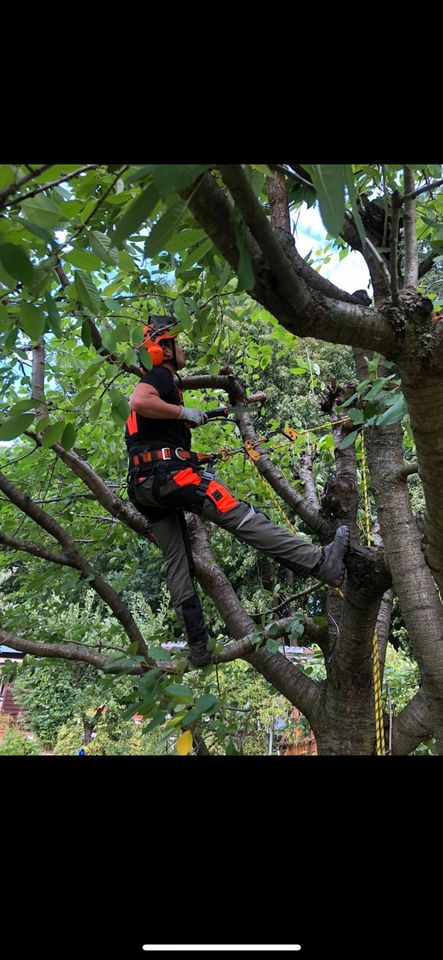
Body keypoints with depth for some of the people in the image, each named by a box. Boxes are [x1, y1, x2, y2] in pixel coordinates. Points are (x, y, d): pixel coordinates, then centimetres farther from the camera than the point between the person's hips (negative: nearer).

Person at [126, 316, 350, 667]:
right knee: (241, 516, -19)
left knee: (178, 564, 8)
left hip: (144, 487, 10)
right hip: (168, 472, -10)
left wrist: (193, 459, 31)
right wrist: (184, 411, -14)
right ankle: (323, 562, -27)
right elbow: (138, 402, -22)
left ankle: (198, 648, 9)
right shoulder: (161, 375, 1)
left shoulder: (154, 382, 31)